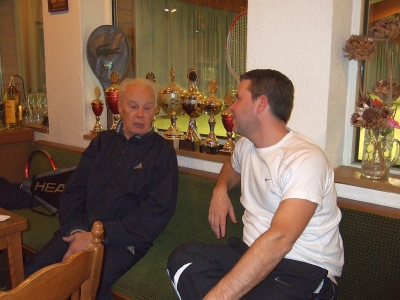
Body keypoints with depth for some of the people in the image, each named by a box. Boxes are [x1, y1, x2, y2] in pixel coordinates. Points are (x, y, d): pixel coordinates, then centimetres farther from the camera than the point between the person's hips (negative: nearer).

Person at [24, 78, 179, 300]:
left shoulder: (163, 152, 1)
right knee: (32, 274, -19)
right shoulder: (102, 142, 16)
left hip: (123, 241, -4)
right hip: (80, 232, 4)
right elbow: (74, 190, 11)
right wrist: (77, 230, -8)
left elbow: (156, 213, -9)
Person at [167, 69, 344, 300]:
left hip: (305, 270, -7)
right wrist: (221, 188, 12)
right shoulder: (246, 144, 10)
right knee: (184, 256, -22)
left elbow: (279, 240, -30)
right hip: (253, 253, 7)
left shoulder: (306, 159, -18)